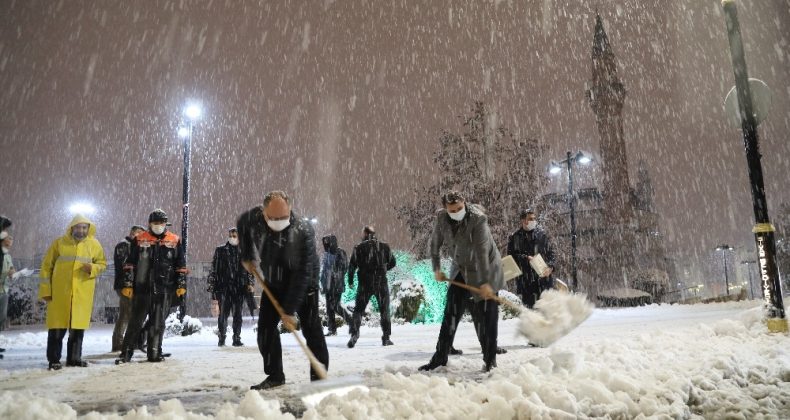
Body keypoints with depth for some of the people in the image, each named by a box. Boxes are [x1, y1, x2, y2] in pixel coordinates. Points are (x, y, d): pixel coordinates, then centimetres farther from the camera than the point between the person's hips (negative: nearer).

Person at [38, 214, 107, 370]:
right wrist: (45, 290, 0)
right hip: (59, 293, -1)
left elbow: (102, 263, 11)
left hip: (83, 294, 2)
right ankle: (54, 360, 10)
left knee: (78, 326, 6)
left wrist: (92, 268, -12)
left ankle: (74, 358, 17)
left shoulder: (94, 244, 5)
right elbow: (47, 266, 4)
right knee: (57, 327, 1)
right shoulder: (59, 243, 1)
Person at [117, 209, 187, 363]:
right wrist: (127, 284, 0)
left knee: (158, 322, 6)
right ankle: (126, 353, 8)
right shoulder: (140, 240, 5)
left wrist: (181, 285, 4)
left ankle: (154, 353, 15)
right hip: (142, 287, -1)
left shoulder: (175, 241, 7)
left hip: (164, 289, 1)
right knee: (136, 321, 1)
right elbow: (130, 264, 6)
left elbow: (181, 266, 9)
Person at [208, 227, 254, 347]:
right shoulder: (220, 251, 6)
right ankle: (221, 339, 12)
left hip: (240, 288, 1)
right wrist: (212, 286, 1)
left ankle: (237, 339, 11)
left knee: (237, 314, 4)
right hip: (224, 288, -1)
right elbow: (214, 269, 6)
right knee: (223, 314, 0)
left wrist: (250, 283, 2)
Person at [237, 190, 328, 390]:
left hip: (303, 285, -4)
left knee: (311, 330, -7)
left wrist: (289, 309, -32)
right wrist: (246, 257, 7)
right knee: (265, 328, 2)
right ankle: (275, 375, 15)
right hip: (273, 284, 5)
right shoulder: (253, 218, -20)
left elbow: (302, 274, -33)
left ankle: (319, 376, 3)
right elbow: (241, 226, 8)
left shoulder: (304, 231, -34)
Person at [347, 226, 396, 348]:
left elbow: (352, 265, -4)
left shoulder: (358, 248, 0)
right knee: (384, 310, 11)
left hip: (365, 284, 0)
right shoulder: (384, 247, 3)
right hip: (381, 283, 1)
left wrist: (350, 281, 7)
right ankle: (386, 338, 11)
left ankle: (354, 334, -6)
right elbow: (392, 263, 9)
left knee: (358, 309, 8)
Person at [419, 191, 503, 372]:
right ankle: (440, 358, 13)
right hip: (460, 271, 5)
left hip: (485, 271, -5)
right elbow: (435, 244, 4)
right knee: (450, 313, 5)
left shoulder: (478, 219, -27)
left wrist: (484, 282, -31)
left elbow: (482, 253, -30)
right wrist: (436, 269, -1)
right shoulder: (442, 218, -10)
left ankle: (490, 360, 12)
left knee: (485, 317, -2)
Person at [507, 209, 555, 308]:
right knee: (528, 304, 2)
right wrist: (525, 258, -14)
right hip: (525, 278, -2)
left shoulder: (542, 234, 8)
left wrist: (550, 267, -7)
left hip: (543, 276, 2)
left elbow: (551, 252, 9)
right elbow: (511, 255, 0)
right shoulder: (515, 237, 2)